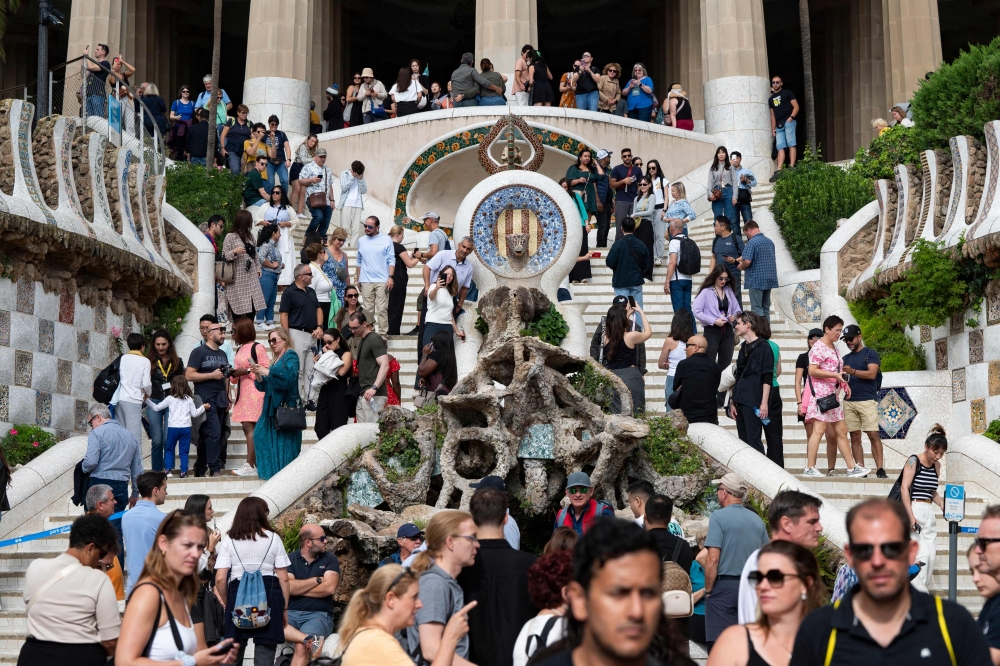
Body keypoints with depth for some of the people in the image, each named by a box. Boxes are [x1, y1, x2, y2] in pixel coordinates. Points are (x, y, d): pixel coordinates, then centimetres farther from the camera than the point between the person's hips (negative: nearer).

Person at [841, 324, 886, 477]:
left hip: (868, 401, -5)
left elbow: (871, 374, -11)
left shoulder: (870, 353, 2)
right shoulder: (846, 359, 19)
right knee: (855, 437, 1)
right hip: (849, 402, 5)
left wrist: (852, 371, -24)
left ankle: (880, 469, -11)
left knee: (873, 435, -10)